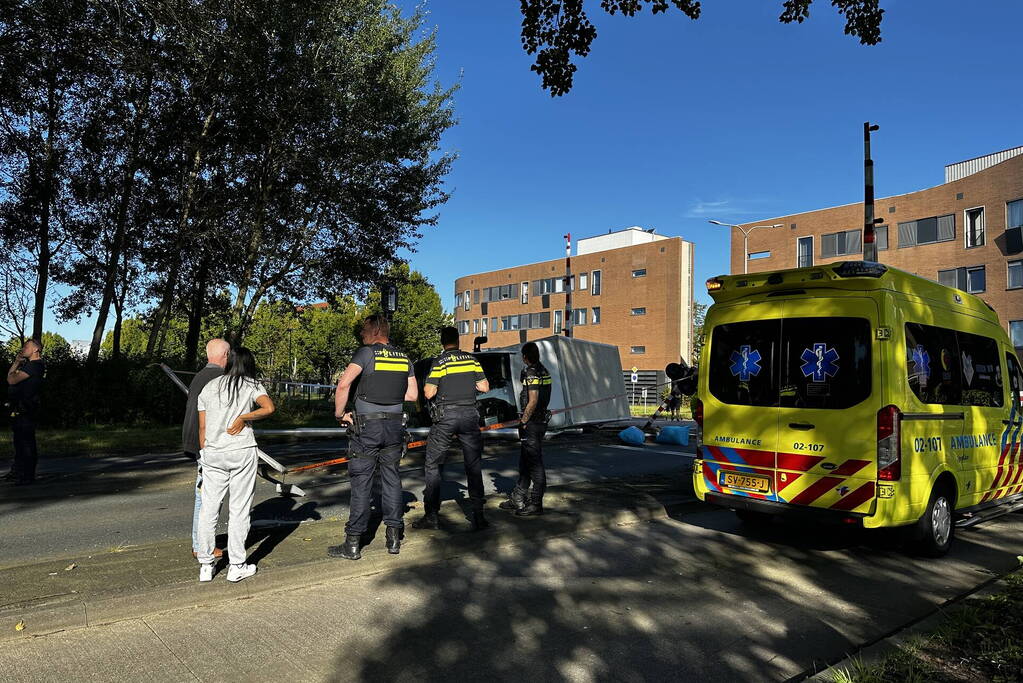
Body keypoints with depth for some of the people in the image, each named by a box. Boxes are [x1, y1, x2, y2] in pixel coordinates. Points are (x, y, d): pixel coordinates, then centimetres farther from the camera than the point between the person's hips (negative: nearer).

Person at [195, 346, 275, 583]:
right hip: (243, 452, -3)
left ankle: (205, 566, 16)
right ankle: (236, 566, 9)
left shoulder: (208, 388, 10)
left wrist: (204, 454, 16)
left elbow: (202, 427, 10)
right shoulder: (252, 386, 1)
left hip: (213, 453, 3)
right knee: (239, 509, 4)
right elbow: (269, 408, -18)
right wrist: (243, 418, -8)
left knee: (208, 509, 10)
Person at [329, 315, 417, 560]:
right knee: (391, 479, 12)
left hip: (367, 424, -5)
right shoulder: (404, 358, 10)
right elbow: (413, 394, 11)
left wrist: (340, 413, -7)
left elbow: (344, 384, -19)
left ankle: (353, 543, 6)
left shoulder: (366, 353, -7)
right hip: (395, 424, 5)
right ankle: (394, 537, 15)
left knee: (361, 482, 1)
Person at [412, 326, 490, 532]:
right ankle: (478, 515, 6)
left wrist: (427, 386, 13)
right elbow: (484, 387, 6)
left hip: (446, 415, -3)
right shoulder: (472, 359, 6)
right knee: (473, 466, 7)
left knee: (433, 465, 8)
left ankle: (431, 516, 8)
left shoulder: (440, 361, -5)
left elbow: (428, 393, -8)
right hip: (470, 414, 3)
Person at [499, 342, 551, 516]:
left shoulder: (531, 373, -16)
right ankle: (518, 499, 25)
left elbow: (533, 401, -21)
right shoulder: (544, 371, 14)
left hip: (532, 423, -10)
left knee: (535, 464, -3)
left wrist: (523, 421, -14)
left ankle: (536, 504, 4)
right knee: (525, 462, 16)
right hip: (541, 420, 10)